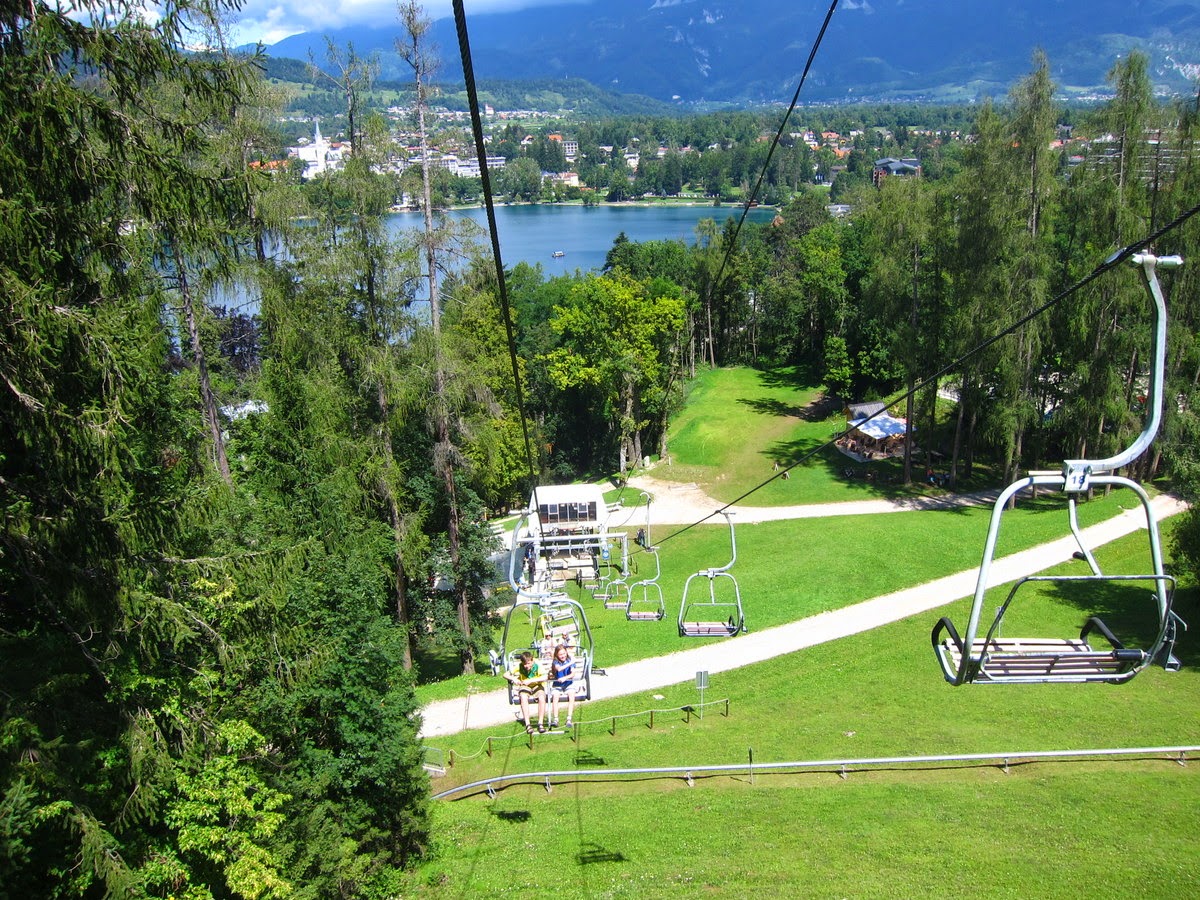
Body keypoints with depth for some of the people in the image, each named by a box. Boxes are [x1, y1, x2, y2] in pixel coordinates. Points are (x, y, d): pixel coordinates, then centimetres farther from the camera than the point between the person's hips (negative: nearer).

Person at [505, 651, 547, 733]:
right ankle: (527, 724, -29)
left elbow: (544, 677, -35)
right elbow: (505, 674, -14)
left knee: (542, 698, -33)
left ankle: (540, 723, -23)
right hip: (524, 687, 1)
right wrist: (513, 679, -35)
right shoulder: (519, 666, -17)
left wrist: (530, 680, -43)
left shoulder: (537, 665, -22)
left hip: (537, 686, -1)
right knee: (523, 697, -34)